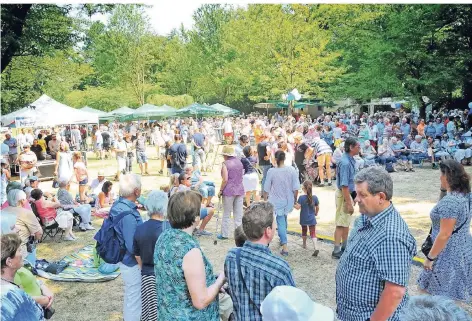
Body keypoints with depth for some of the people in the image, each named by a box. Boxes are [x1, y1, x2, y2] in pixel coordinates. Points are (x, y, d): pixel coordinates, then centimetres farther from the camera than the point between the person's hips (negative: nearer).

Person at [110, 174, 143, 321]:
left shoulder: (118, 204, -3)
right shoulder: (128, 216, -32)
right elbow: (133, 247, -29)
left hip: (124, 258, 9)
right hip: (132, 262, -9)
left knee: (130, 295, 28)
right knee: (134, 299, 9)